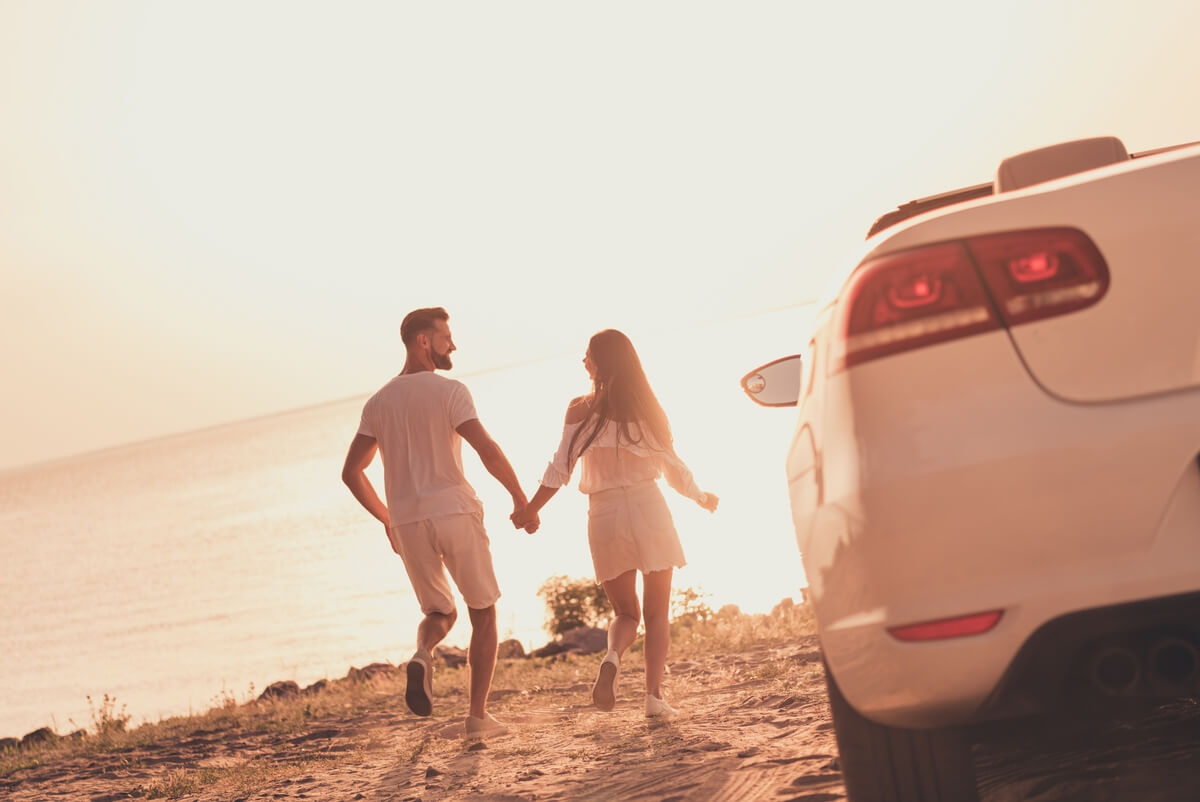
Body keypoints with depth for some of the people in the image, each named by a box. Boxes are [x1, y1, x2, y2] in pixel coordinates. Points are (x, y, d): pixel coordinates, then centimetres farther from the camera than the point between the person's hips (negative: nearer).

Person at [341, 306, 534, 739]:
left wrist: (387, 520, 20)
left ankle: (422, 656, -14)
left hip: (407, 523, 4)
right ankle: (478, 715, 5)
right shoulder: (449, 391, -6)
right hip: (455, 512, -4)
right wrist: (521, 500, -6)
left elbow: (351, 472, 9)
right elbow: (488, 451, -17)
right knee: (483, 612, 12)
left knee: (440, 613, 21)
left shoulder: (378, 403, 10)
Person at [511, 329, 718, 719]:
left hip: (606, 518, 0)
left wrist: (530, 509, 1)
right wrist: (702, 498, 23)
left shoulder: (582, 410, -2)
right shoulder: (648, 408, 1)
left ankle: (612, 657, -17)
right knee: (657, 612, 9)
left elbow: (561, 469, -7)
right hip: (649, 510, 0)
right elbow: (674, 469, 6)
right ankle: (654, 695, -3)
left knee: (626, 611, 14)